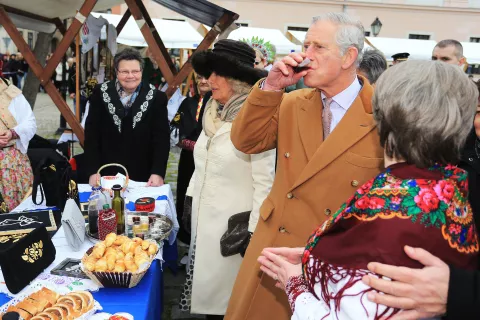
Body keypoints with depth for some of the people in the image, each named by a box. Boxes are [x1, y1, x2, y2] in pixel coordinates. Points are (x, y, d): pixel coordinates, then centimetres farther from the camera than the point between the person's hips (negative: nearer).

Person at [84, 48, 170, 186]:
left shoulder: (156, 98, -3)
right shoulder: (101, 93, -2)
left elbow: (162, 138, -5)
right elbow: (92, 134, -2)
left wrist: (158, 172, -14)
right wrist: (93, 171, -8)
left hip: (142, 176, 0)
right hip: (106, 175, 1)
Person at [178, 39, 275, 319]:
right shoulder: (214, 115, 6)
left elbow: (264, 183, -18)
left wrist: (253, 232, -17)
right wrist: (190, 201, 16)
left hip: (233, 227, -7)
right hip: (204, 220, 7)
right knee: (207, 292, 18)